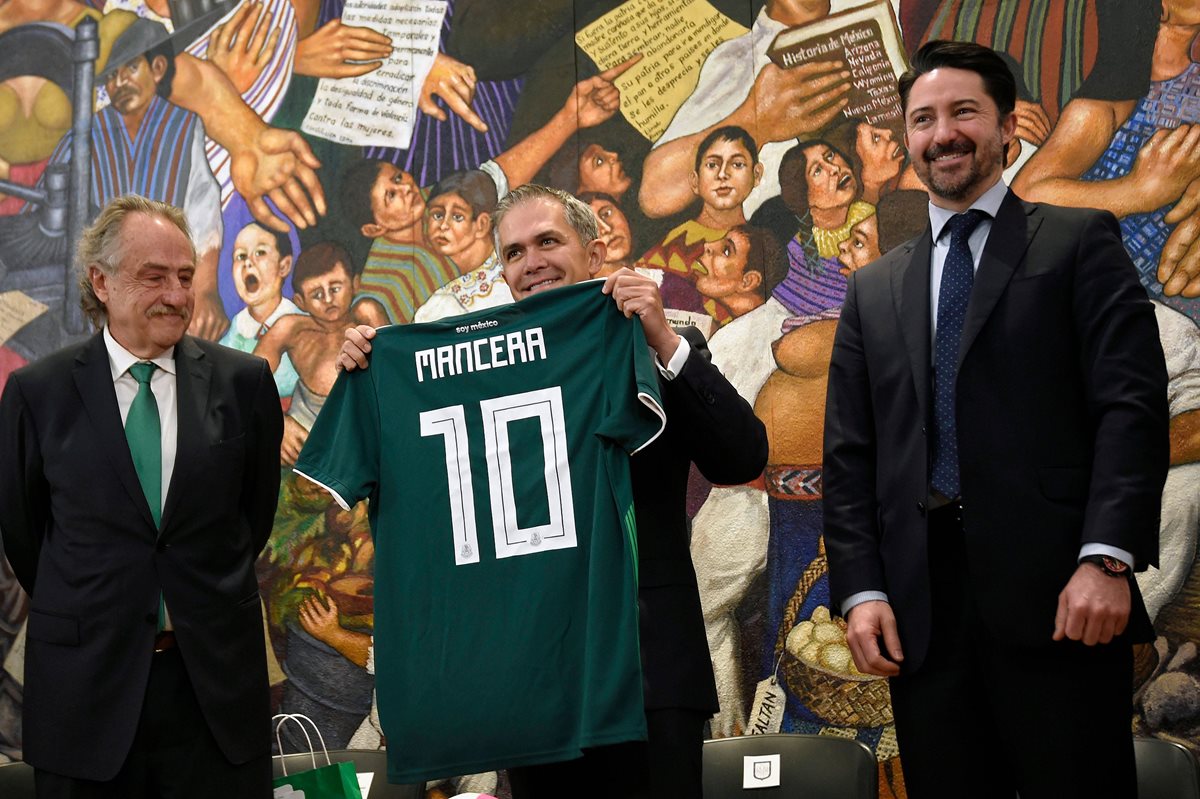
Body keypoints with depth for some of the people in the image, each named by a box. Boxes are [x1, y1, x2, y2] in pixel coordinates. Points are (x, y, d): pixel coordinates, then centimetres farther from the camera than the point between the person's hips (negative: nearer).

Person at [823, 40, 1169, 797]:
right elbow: (849, 454, 14)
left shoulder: (1079, 242, 7)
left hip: (1055, 594, -3)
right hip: (920, 611, 4)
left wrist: (1106, 558, -16)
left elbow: (1133, 403, -4)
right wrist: (861, 590, 1)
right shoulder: (874, 290, 19)